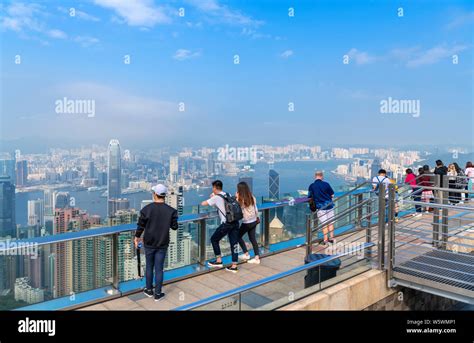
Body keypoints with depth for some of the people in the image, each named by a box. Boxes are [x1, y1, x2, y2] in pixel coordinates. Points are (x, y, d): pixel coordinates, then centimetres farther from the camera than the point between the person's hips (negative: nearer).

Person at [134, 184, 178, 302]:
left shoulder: (146, 209, -14)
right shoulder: (170, 210, -12)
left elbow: (140, 226, -5)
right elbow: (174, 227, -3)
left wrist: (137, 237, 13)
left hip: (149, 243, 0)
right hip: (162, 244, 0)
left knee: (149, 267, 17)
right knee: (159, 269, 8)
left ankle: (149, 290, 32)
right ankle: (158, 294, 18)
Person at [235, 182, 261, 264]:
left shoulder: (240, 199, -18)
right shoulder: (252, 197, -1)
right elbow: (256, 209, 6)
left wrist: (236, 198, -8)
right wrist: (257, 217, 21)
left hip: (246, 223, -6)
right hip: (254, 221, 6)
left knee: (239, 236, 16)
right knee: (253, 238, 13)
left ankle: (246, 254, 17)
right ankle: (257, 257, 11)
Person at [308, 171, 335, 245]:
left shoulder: (311, 186, -7)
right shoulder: (326, 184, -6)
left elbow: (310, 197, -2)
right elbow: (332, 195, 1)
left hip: (320, 207, -1)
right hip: (329, 205, 1)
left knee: (324, 224, 7)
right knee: (331, 223, 14)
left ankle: (325, 240, 11)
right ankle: (331, 238, 21)